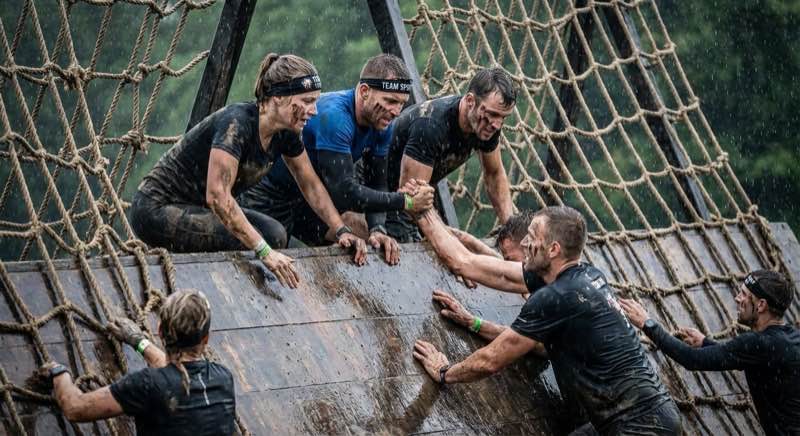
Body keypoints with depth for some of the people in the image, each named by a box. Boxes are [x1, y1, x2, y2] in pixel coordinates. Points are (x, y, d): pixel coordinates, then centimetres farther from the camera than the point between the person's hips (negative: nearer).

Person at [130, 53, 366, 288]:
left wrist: (342, 231, 1)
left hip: (197, 208, 8)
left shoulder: (286, 133, -3)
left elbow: (311, 185, 12)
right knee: (242, 240, -28)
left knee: (274, 234, -12)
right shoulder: (236, 123, -28)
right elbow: (217, 196, -36)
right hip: (157, 210, -8)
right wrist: (264, 252, -39)